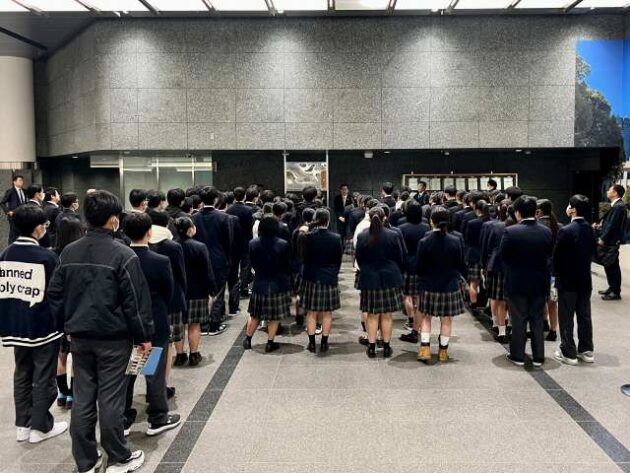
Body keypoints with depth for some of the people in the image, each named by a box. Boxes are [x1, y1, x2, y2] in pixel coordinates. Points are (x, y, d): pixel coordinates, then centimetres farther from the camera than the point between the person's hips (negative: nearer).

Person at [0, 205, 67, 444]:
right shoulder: (46, 256, -15)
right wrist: (62, 323, -2)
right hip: (43, 326, -6)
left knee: (22, 375, 16)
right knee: (43, 378, 6)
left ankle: (22, 425, 24)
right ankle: (40, 427, 15)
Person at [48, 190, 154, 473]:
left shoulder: (68, 253, 2)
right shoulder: (123, 255, -15)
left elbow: (55, 294, 8)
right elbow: (136, 301, -13)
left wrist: (68, 326, 19)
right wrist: (144, 336, -4)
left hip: (79, 336, 5)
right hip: (113, 338, -5)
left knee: (83, 398, 11)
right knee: (110, 399, 4)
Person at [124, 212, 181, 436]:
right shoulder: (161, 261, -18)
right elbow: (168, 292, -7)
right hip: (154, 324, -4)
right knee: (155, 372, 8)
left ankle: (123, 418, 25)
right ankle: (158, 418, 19)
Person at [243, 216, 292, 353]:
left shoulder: (253, 244, -8)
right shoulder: (283, 245, -15)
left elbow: (252, 264, 3)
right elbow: (288, 266, -6)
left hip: (259, 284, 2)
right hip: (278, 285, -2)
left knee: (255, 315, 19)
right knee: (274, 317, 11)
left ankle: (247, 339, 24)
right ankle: (270, 343, 15)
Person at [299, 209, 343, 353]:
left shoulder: (307, 237, -10)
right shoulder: (336, 238, -9)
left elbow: (303, 256, 1)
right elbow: (339, 260, 1)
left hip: (310, 278, 0)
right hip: (329, 279, 0)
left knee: (311, 313, 10)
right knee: (327, 313, 10)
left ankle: (312, 343, 14)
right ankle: (324, 343, 14)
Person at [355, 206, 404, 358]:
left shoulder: (362, 236, -6)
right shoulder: (393, 236, -8)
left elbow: (359, 259, 4)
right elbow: (400, 258, 1)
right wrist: (397, 275, 18)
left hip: (369, 279, 1)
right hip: (389, 279, -1)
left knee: (372, 316, 8)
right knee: (387, 316, 7)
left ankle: (371, 347, 12)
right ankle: (386, 347, 14)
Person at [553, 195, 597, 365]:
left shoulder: (565, 231, -19)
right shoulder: (590, 230, 1)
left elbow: (556, 257, -13)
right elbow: (592, 251, 8)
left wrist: (557, 274, 4)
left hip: (568, 281, -6)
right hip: (585, 280, 6)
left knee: (566, 318, 3)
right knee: (584, 316, 14)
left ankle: (568, 353, 10)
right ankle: (586, 350, 22)